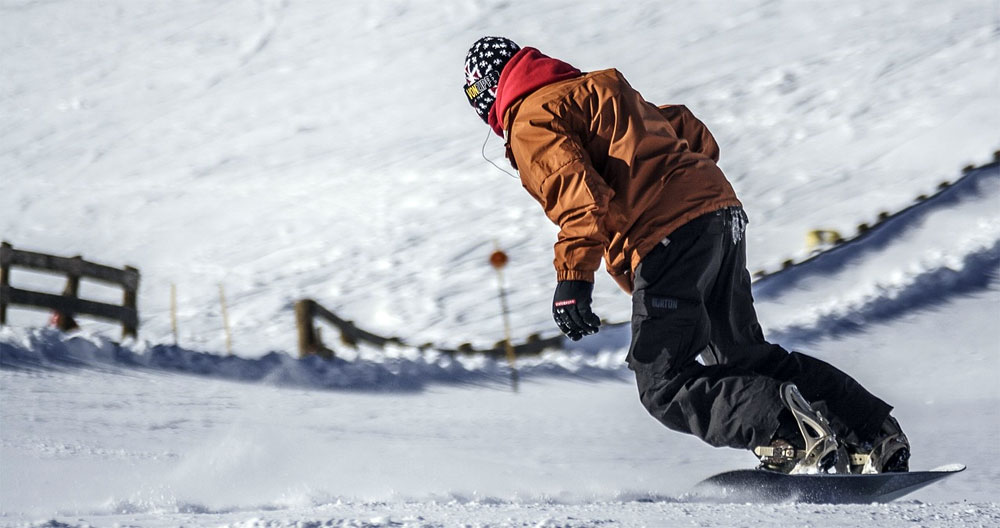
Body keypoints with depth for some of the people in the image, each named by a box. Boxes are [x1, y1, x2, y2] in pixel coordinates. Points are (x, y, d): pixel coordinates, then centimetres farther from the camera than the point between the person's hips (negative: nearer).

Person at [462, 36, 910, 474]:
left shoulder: (531, 121, 1)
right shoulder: (597, 88, 29)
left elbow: (578, 192, -16)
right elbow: (688, 130, 30)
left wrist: (573, 276, -21)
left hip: (668, 238, -9)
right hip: (721, 211, 9)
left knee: (666, 387, -5)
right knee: (744, 358, 18)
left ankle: (789, 430, -24)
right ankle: (876, 435, 10)